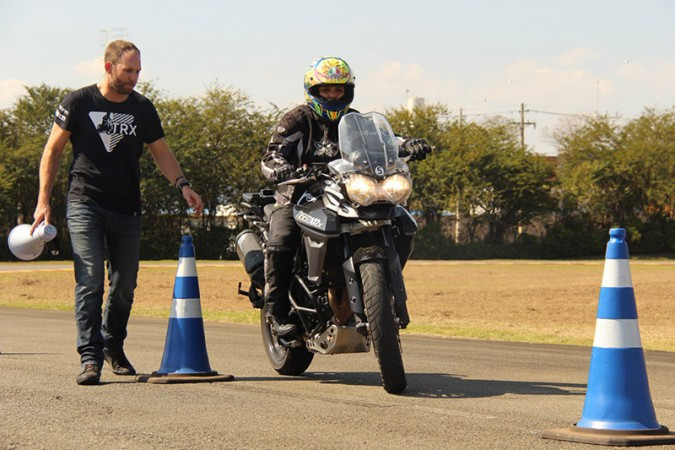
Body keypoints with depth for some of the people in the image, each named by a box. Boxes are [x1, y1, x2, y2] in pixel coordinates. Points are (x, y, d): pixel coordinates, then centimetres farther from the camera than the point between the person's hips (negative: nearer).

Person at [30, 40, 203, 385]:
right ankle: (90, 357, -15)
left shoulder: (142, 109, 9)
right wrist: (43, 201, -1)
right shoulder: (79, 103, 0)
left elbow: (161, 152, 14)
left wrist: (182, 184, -5)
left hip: (127, 210, 4)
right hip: (85, 205, -4)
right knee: (90, 280, -14)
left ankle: (113, 346, 26)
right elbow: (53, 151, 5)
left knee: (125, 284, 7)